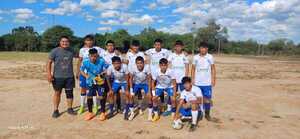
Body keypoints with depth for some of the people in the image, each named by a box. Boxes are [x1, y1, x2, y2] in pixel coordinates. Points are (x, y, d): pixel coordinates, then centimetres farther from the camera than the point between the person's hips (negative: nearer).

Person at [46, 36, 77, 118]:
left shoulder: (71, 51, 5)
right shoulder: (55, 51, -5)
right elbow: (49, 62, -6)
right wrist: (49, 74, -14)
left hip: (69, 76, 3)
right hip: (58, 76, -2)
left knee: (69, 93, 8)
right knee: (57, 93, 8)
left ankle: (70, 109, 23)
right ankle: (56, 110, 21)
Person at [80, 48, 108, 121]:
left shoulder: (101, 61, -24)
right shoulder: (85, 62, -20)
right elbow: (81, 70, -3)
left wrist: (102, 73, -24)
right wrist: (87, 76, -18)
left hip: (100, 81, -1)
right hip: (91, 82, 2)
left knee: (102, 96, -1)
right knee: (89, 96, 5)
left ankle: (103, 113, 17)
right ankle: (90, 113, 25)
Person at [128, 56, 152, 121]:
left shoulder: (147, 68, -30)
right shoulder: (133, 68, -28)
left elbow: (149, 79, -18)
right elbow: (131, 79, -13)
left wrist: (149, 91, -19)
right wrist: (131, 90, -16)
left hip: (145, 83, -1)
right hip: (136, 83, 1)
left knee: (149, 96, -16)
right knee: (131, 96, -13)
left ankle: (150, 114, 3)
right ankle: (132, 113, 8)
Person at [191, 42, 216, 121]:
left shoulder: (210, 57, 1)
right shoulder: (195, 57, 2)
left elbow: (213, 69, 5)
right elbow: (193, 69, 6)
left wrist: (213, 79, -1)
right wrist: (192, 79, 0)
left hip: (207, 82, 0)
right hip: (197, 82, 1)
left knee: (208, 99, 4)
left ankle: (207, 114, 18)